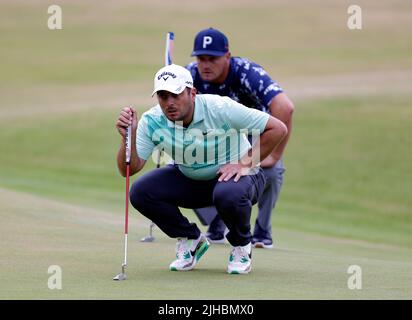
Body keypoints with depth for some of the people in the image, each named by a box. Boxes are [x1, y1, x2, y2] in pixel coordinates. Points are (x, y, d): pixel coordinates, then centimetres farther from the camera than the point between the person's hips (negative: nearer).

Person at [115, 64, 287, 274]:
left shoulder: (220, 109, -28)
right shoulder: (152, 122, -17)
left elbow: (278, 129, -24)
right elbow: (129, 169, -19)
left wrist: (246, 163, -22)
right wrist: (128, 137, -36)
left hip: (232, 176, -4)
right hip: (188, 180, 4)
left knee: (229, 195, -40)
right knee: (140, 192, -19)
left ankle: (241, 245, -5)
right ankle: (191, 240, 5)